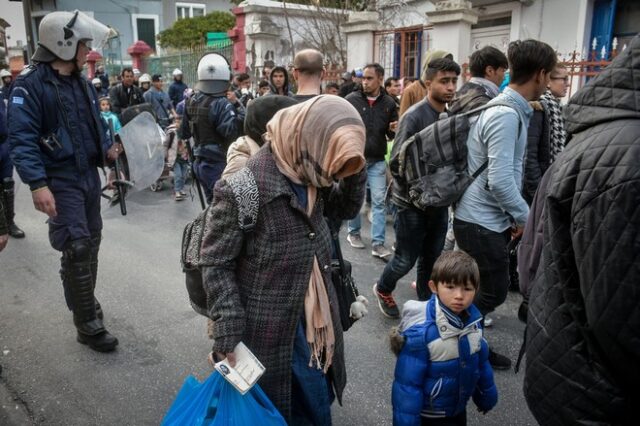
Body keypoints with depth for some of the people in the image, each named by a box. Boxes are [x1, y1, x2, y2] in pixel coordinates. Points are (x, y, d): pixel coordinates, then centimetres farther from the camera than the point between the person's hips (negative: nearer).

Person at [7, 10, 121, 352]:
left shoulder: (82, 83, 11)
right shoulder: (31, 84, -13)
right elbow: (21, 138, -19)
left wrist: (108, 148, 3)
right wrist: (37, 184, -28)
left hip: (89, 175, 8)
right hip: (60, 180, -8)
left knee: (91, 241, 15)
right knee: (77, 248, -9)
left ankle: (85, 302, 34)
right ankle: (88, 325, 3)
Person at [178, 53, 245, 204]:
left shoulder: (191, 101, 8)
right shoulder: (221, 104, -17)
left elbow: (183, 133, 15)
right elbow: (231, 131, -29)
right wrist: (241, 112, -20)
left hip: (200, 162, 8)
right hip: (218, 164, -8)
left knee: (212, 202, 19)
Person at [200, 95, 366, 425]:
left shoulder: (308, 173, -1)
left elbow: (347, 208, 14)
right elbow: (216, 264, -17)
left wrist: (352, 172, -5)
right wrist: (228, 328, -20)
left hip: (315, 315, 7)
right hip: (271, 326, -7)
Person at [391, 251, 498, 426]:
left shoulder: (473, 318, -11)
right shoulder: (421, 332, -30)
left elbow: (481, 359, 6)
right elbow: (407, 384, -24)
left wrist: (486, 394, 16)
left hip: (458, 408, 6)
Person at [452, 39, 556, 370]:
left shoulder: (509, 109, 11)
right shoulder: (506, 115, -21)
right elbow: (499, 180, -27)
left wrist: (515, 214, 17)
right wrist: (523, 215, -12)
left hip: (487, 219, 10)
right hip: (481, 222, -10)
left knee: (489, 290, 18)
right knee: (493, 292, 3)